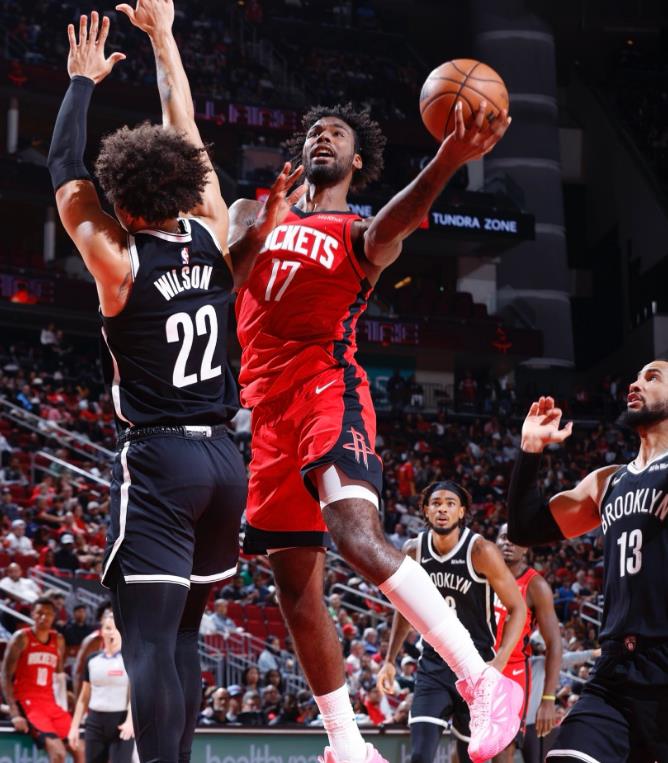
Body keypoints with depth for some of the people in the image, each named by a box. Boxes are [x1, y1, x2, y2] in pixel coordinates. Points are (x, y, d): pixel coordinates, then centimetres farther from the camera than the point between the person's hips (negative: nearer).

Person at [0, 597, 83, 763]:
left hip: (51, 704, 7)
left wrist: (64, 707, 9)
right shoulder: (22, 638, -4)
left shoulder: (58, 641, 12)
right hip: (26, 704, -7)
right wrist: (14, 713, -17)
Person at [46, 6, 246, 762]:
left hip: (157, 459, -6)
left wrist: (82, 80, 16)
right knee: (181, 632, 16)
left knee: (150, 639, -9)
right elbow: (185, 135, 13)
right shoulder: (213, 236, 1)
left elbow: (64, 170, 4)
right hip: (223, 457, 6)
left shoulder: (119, 263, -9)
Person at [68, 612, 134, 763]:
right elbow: (84, 697, 15)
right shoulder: (92, 660, 11)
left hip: (121, 722, -4)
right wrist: (75, 726, 10)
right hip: (95, 722, 4)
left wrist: (130, 721, -24)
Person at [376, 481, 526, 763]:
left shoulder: (481, 552, -15)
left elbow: (517, 608, -11)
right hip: (432, 667, 3)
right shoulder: (414, 551, -1)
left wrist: (498, 664, -22)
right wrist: (390, 661, 10)